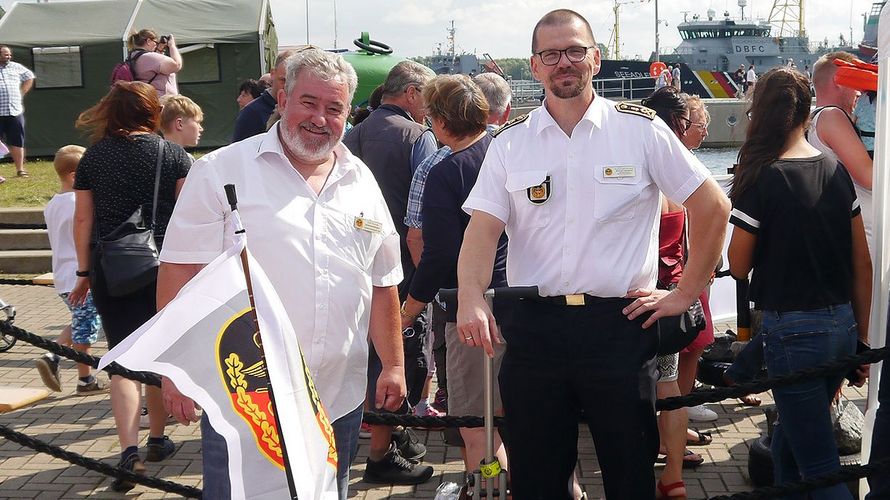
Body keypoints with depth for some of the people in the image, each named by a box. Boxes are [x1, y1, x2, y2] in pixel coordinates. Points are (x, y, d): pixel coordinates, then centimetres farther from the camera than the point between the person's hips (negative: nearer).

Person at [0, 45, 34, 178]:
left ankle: (20, 169, 16)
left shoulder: (16, 67, 12)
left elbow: (29, 77, 26)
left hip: (15, 112, 4)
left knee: (18, 142, 8)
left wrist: (22, 93, 16)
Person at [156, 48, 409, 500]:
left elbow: (382, 283, 15)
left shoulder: (361, 183, 11)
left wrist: (393, 365, 13)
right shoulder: (222, 171, -4)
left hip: (338, 401, 4)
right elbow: (180, 270, -7)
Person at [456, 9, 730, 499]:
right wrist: (471, 298, -21)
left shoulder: (641, 129, 1)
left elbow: (713, 207, 4)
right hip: (533, 326, 2)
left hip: (620, 325, -1)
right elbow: (482, 229, -3)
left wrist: (685, 295, 1)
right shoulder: (509, 143, 6)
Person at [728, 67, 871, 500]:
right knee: (790, 438, 24)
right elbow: (862, 262, 8)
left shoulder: (761, 178, -12)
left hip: (792, 330, -6)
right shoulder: (836, 172, 4)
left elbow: (739, 266, -6)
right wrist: (862, 337, 16)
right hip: (842, 324, 6)